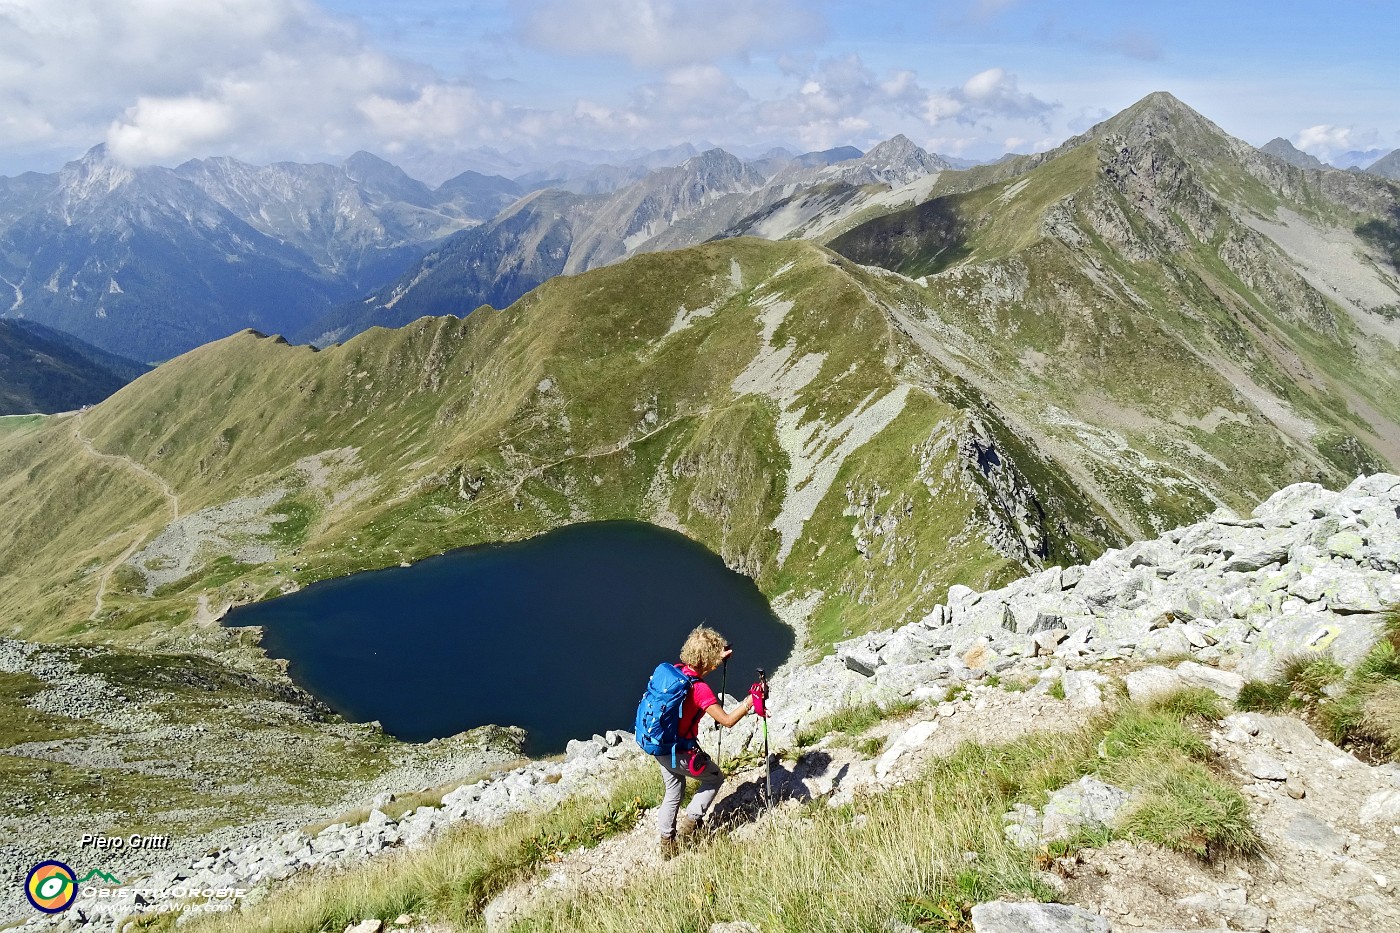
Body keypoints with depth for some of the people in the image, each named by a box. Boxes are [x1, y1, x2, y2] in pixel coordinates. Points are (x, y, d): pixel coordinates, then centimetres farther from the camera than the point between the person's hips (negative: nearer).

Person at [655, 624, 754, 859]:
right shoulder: (700, 689, -27)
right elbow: (727, 720, -26)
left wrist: (719, 660, 20)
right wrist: (751, 700, -19)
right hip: (679, 753, -7)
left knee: (674, 792, 25)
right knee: (715, 778, 18)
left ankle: (667, 843, 34)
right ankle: (690, 822, 14)